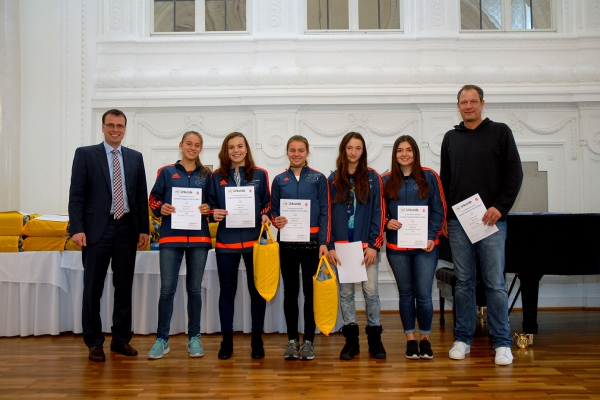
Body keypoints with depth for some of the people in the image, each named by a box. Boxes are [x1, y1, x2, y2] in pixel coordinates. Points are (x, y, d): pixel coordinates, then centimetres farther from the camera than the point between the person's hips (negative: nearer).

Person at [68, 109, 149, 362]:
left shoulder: (135, 157, 11)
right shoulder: (85, 154, 2)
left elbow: (142, 195, 10)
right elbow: (76, 194, -3)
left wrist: (143, 228, 4)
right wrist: (77, 228, -11)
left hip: (127, 229, 3)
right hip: (97, 229, -3)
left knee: (124, 286, 9)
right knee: (93, 288, 3)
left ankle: (121, 339, 20)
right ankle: (94, 343, 15)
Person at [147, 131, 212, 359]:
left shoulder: (206, 175, 9)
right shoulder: (166, 172, 6)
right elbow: (153, 198, 8)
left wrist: (209, 209, -7)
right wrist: (161, 208, -11)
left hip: (198, 237, 1)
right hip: (171, 237, -1)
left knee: (195, 289, 8)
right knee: (167, 289, -3)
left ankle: (194, 338, 18)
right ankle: (162, 340, 8)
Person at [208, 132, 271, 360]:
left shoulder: (260, 174, 5)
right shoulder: (217, 177, 6)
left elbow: (267, 203, 9)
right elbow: (210, 205, 9)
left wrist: (265, 217, -9)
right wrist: (213, 213, -11)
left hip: (254, 240, 0)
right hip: (226, 241, 1)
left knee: (257, 290, 5)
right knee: (227, 290, 8)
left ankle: (257, 339, 18)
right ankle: (227, 340, 18)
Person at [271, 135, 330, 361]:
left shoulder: (318, 179, 2)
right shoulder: (279, 180, 8)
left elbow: (324, 213, 0)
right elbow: (273, 209, 11)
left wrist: (323, 242, -9)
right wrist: (276, 221, -12)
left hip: (312, 242, -1)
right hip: (287, 243, 2)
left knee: (310, 292, 4)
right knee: (290, 291, 7)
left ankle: (308, 340, 14)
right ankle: (292, 340, 18)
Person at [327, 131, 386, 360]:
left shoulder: (372, 178, 3)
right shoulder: (334, 179, 7)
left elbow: (378, 213, -1)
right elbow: (328, 214, 5)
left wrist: (374, 245, -8)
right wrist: (329, 246, -1)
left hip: (366, 245, -1)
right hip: (342, 245, 1)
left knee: (371, 290, 0)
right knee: (346, 291, 6)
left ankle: (375, 338, 13)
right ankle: (351, 339, 15)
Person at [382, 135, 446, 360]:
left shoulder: (429, 177, 3)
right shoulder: (387, 181, 6)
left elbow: (439, 209, 1)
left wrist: (432, 236, -8)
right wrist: (387, 222, -12)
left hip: (425, 246, -1)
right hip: (397, 247, 1)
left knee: (423, 294, -3)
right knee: (406, 293, 9)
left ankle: (425, 338, 18)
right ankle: (410, 339, 22)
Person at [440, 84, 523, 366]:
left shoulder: (500, 132, 4)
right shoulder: (451, 138, 14)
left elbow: (514, 174, 0)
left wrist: (500, 207, -10)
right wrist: (443, 215, 8)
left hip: (491, 220, -3)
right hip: (457, 222, 3)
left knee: (495, 283, 0)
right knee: (463, 282, 8)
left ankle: (502, 343, 9)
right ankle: (462, 339, 16)